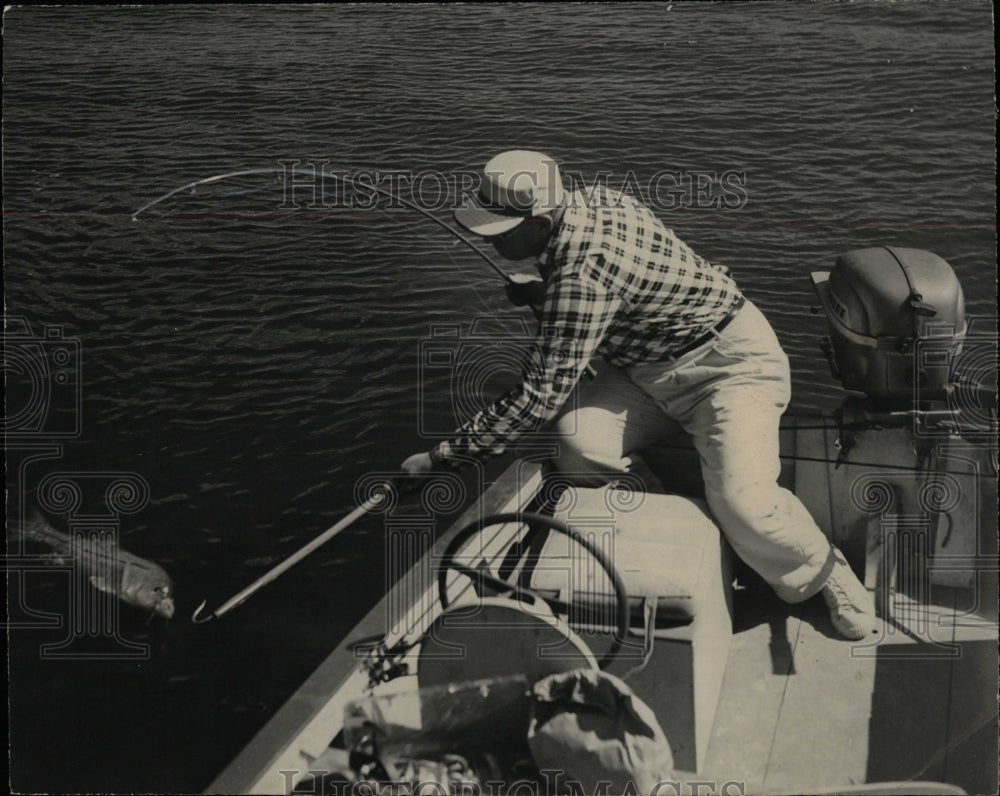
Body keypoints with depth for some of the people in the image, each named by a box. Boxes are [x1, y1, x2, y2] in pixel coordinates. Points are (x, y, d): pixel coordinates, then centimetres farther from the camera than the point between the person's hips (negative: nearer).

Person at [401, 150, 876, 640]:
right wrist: (539, 293, 11)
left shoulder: (583, 272, -32)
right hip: (650, 366, 9)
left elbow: (540, 397, -31)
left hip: (730, 364, -8)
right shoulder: (587, 203, -3)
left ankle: (825, 575, 5)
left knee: (740, 501, -27)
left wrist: (443, 457, -24)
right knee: (579, 442, -19)